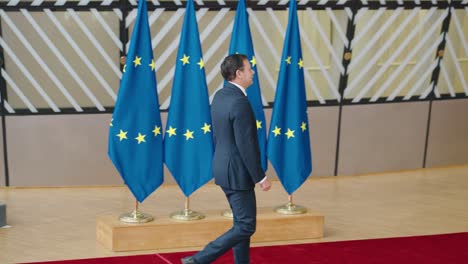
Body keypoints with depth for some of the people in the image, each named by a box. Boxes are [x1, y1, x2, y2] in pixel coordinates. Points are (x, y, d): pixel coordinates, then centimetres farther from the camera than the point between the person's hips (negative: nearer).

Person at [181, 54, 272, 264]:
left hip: (223, 167, 10)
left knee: (242, 222, 18)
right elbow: (246, 146, -23)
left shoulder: (220, 96, 6)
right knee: (246, 227, -2)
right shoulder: (240, 102, -23)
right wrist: (260, 178, -15)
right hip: (237, 172, -10)